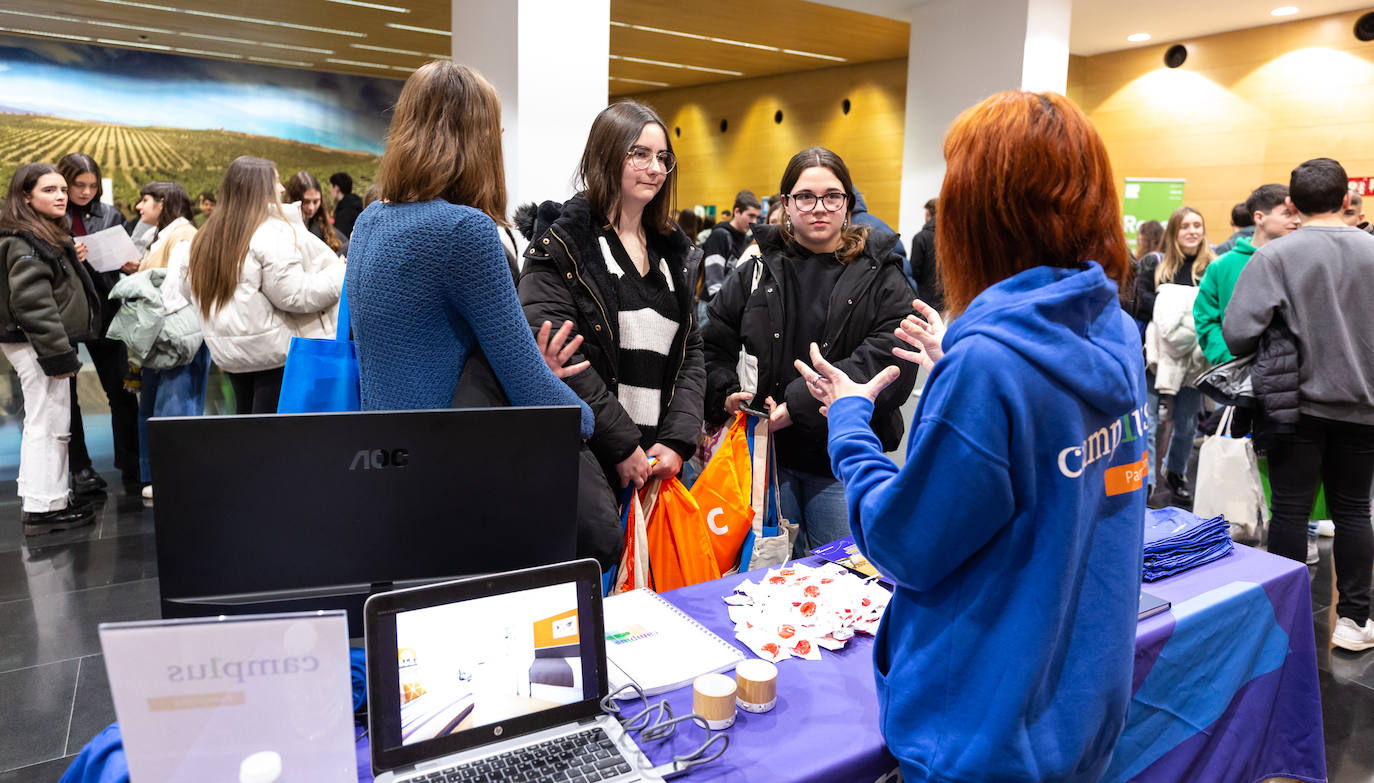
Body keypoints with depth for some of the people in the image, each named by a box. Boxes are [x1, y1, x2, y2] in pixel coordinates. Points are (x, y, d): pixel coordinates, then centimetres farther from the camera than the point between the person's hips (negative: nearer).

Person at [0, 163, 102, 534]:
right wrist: (58, 352, -24)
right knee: (49, 425, -6)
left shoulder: (47, 236, 17)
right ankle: (42, 508, 1)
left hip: (40, 345, 11)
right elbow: (34, 303, -22)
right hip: (37, 346, -11)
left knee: (42, 424, 16)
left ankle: (37, 500, 26)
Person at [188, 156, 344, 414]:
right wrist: (340, 274, -10)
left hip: (228, 352, 8)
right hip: (275, 352, -8)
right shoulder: (273, 233, -15)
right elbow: (294, 295, -20)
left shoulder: (207, 236, 11)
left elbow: (192, 289, 18)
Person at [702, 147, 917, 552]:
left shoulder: (880, 277, -2)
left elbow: (891, 355, -17)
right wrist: (725, 395, -8)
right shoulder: (756, 274, 7)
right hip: (767, 456, 2)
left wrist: (801, 403, -22)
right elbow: (712, 345, 11)